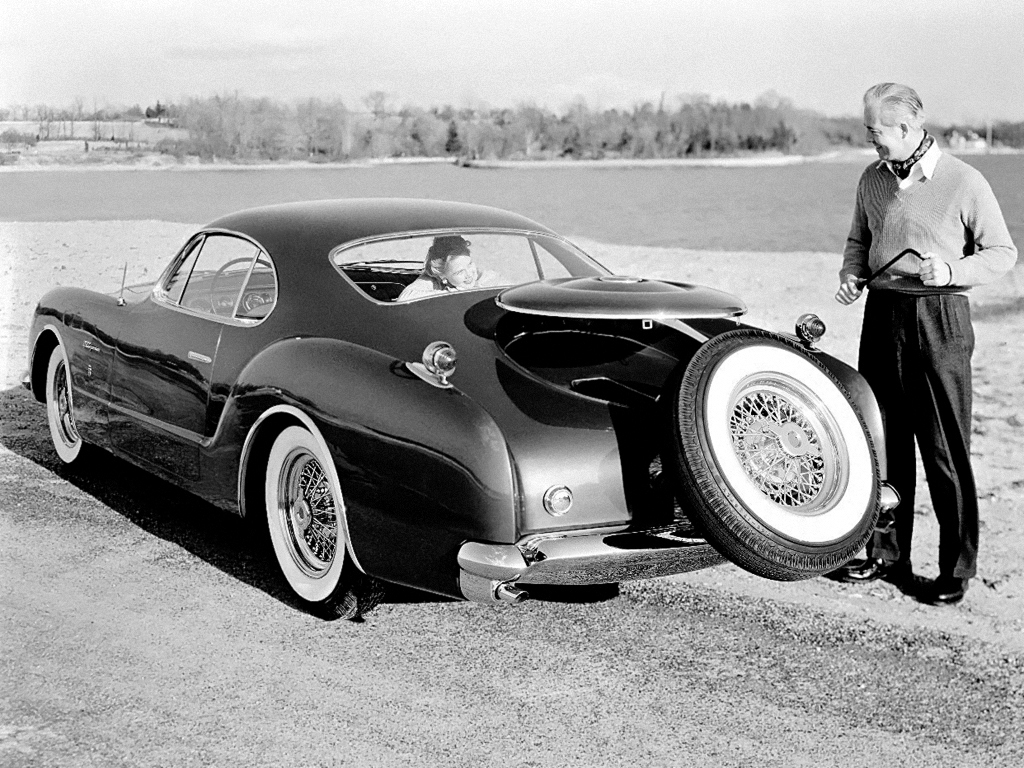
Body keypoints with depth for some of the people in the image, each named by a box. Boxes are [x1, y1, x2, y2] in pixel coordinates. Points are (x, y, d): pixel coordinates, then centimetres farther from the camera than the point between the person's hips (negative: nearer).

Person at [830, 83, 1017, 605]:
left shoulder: (964, 183, -7)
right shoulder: (872, 181, 9)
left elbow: (1002, 253, -1)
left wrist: (952, 272, -17)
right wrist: (851, 275, 3)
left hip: (939, 320, -5)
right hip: (881, 315, 6)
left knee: (946, 452, -2)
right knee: (884, 443, 10)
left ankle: (956, 571, 7)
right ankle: (886, 555, 22)